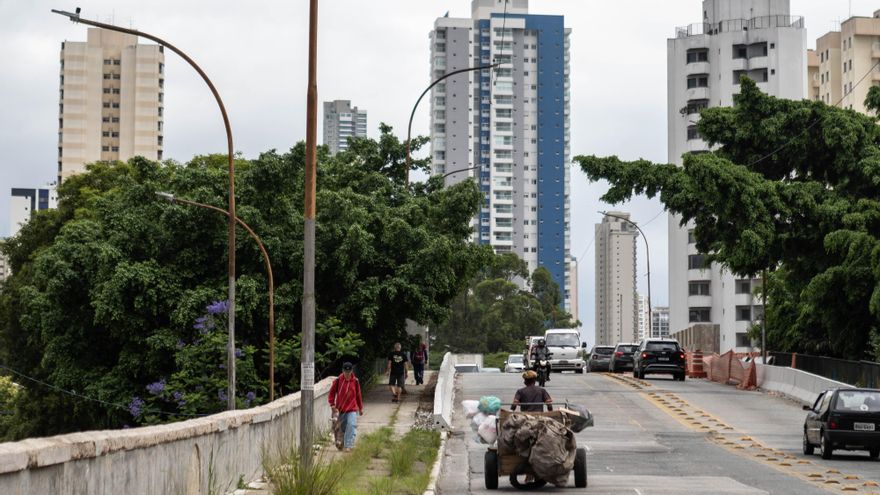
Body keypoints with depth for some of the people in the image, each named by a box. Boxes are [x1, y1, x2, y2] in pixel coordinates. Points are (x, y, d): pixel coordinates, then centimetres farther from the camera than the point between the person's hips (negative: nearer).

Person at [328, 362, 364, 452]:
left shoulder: (355, 381, -1)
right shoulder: (338, 380, -5)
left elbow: (358, 395, 10)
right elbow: (332, 393, 1)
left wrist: (361, 408, 17)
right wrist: (333, 405, -10)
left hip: (352, 409, 0)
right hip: (341, 409, 0)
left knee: (351, 426, -18)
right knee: (342, 428, 11)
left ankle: (348, 446, -18)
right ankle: (342, 443, 34)